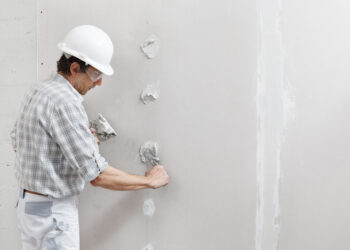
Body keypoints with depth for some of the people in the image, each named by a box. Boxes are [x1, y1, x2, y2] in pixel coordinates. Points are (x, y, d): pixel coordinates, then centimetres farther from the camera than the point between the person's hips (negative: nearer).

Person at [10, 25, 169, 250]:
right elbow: (97, 175, -26)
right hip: (54, 212, -10)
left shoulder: (37, 92, 5)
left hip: (27, 203, 10)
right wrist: (149, 180, -13)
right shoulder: (65, 102, -24)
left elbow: (17, 141, 18)